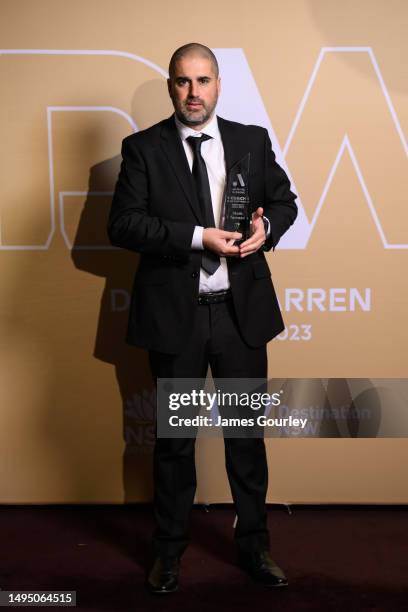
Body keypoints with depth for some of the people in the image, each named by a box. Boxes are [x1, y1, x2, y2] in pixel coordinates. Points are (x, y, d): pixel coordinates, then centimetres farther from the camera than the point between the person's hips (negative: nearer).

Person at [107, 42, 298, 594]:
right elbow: (123, 225, -11)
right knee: (174, 436, 12)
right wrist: (197, 237, -20)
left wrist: (266, 228, -10)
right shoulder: (143, 148, -3)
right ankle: (169, 550, 30)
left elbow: (284, 200, 13)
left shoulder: (252, 140, 4)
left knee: (246, 431, 13)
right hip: (174, 315, -2)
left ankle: (253, 545, 31)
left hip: (242, 311, 2)